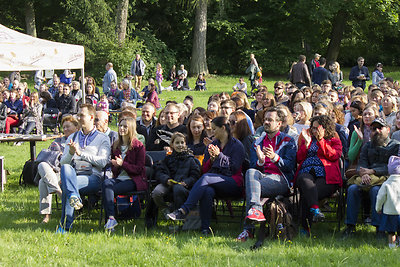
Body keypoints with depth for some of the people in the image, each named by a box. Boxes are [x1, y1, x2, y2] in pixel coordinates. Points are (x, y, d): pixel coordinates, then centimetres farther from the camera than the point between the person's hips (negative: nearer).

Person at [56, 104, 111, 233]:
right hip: (73, 173, 3)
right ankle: (74, 197, -53)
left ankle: (65, 224, -32)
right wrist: (71, 153, -5)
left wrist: (81, 153, -6)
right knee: (65, 168, -35)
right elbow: (63, 162, 17)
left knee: (66, 184, -33)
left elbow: (103, 162, -2)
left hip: (92, 177, -3)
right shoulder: (72, 138, 27)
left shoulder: (102, 138, 14)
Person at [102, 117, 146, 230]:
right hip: (119, 178, 5)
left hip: (134, 180, -5)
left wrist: (122, 164, -17)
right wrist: (115, 166, -4)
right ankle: (111, 217, -40)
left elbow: (139, 169, -5)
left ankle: (111, 218, -28)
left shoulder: (138, 146, 2)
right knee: (106, 183, -31)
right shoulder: (116, 145, 19)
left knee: (109, 188, -30)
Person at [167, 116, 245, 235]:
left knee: (206, 178, -33)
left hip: (232, 183, -4)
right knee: (207, 191, -35)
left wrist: (219, 155, -10)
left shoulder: (236, 145, 6)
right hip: (214, 183, 4)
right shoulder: (212, 145, 23)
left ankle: (183, 210, -42)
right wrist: (212, 159, -1)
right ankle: (205, 228, -39)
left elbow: (235, 168, -5)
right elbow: (204, 169, 19)